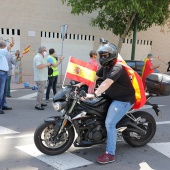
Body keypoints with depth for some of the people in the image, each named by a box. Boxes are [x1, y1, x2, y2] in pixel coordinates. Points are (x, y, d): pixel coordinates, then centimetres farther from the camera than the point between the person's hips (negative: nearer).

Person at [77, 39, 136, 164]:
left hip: (124, 100, -10)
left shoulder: (117, 68, -24)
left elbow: (107, 83, -38)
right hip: (112, 97, 10)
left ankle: (110, 154, -7)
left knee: (109, 124, -16)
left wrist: (94, 95, -48)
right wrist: (80, 84, 2)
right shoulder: (105, 67, 8)